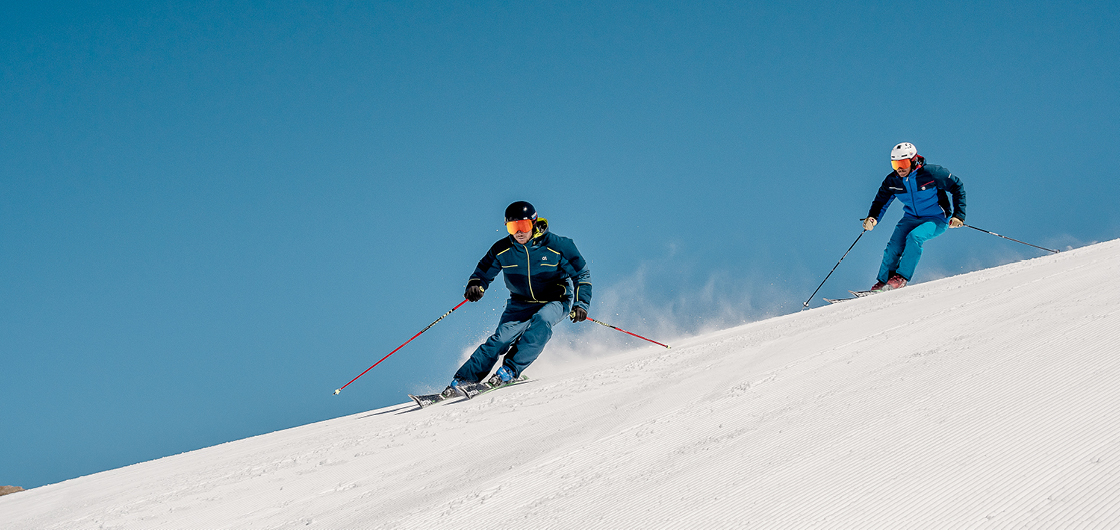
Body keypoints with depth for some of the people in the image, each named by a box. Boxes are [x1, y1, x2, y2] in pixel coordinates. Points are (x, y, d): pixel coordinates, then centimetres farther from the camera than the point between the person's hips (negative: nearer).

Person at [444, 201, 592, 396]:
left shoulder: (557, 246, -17)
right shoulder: (502, 250, -11)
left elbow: (582, 274, -9)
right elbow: (483, 272, 2)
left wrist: (581, 304, -21)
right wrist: (475, 286, -21)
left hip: (556, 300, -2)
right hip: (521, 303, 2)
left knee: (541, 321, -34)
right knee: (502, 338, -16)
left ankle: (510, 370, -33)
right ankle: (463, 380, -14)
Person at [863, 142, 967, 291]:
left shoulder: (931, 173, -21)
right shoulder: (892, 181, -8)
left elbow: (957, 187, -10)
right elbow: (881, 201, 3)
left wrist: (958, 215, -15)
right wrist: (873, 218, -18)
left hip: (936, 219, -4)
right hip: (911, 218, 4)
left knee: (914, 237, -32)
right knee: (894, 246, -18)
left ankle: (902, 277, -25)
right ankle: (883, 282, -2)